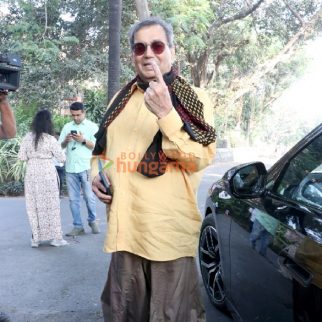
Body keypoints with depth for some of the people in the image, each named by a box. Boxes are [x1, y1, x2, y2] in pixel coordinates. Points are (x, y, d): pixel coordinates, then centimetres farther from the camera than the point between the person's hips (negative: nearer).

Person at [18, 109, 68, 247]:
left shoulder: (27, 137, -2)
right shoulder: (50, 139, -10)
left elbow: (21, 157, 1)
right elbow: (61, 158, -5)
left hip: (31, 174, 3)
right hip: (47, 174, -3)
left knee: (33, 205, 10)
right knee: (50, 205, 6)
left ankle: (36, 238, 14)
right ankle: (55, 237, 11)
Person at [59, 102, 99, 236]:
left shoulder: (92, 126, 4)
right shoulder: (67, 127, 14)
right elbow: (60, 146, 12)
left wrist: (83, 140, -14)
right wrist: (66, 141, -8)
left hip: (86, 167, -3)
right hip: (70, 168, 3)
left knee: (89, 197, 1)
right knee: (73, 199, 4)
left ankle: (92, 221, 21)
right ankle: (78, 226, 10)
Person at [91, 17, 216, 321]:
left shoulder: (193, 98, -2)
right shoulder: (121, 99, 12)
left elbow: (200, 159, -16)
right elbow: (103, 148, 24)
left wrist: (166, 113, -25)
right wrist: (95, 175, 4)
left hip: (171, 231, -4)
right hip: (124, 229, 5)